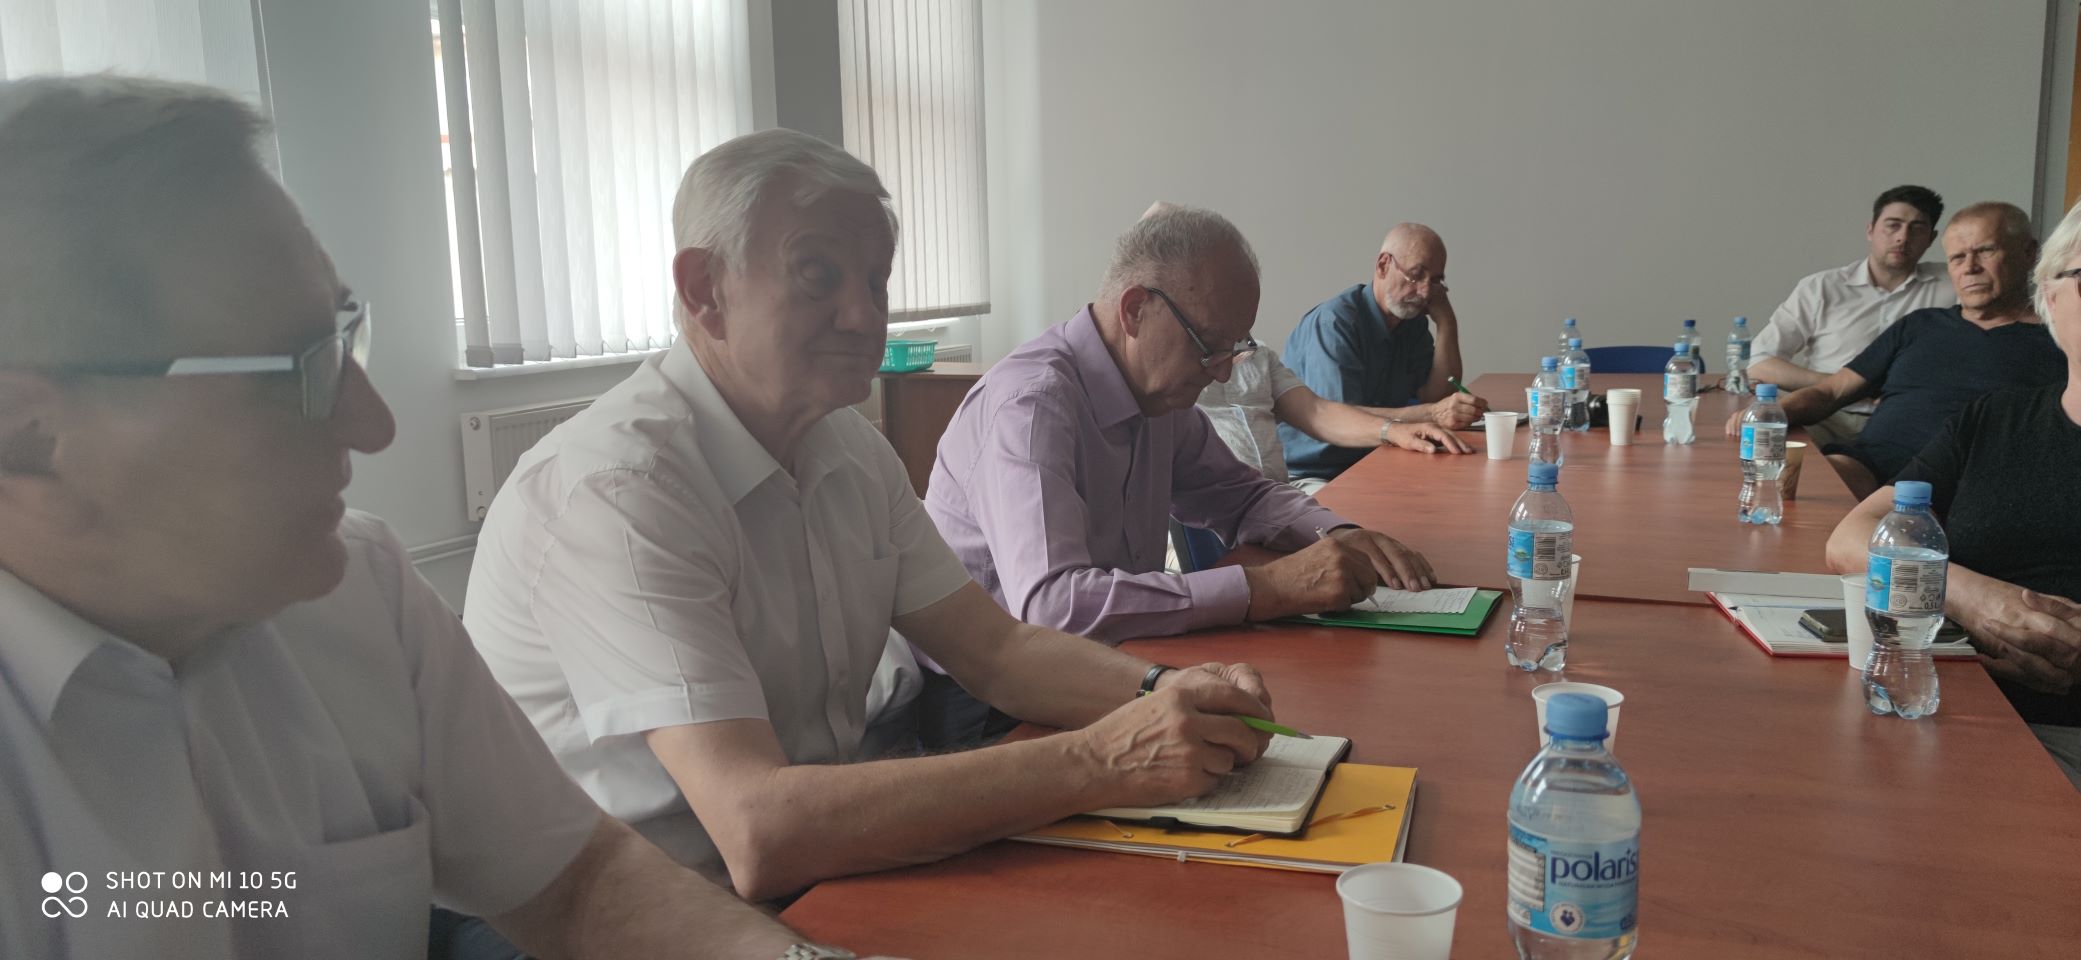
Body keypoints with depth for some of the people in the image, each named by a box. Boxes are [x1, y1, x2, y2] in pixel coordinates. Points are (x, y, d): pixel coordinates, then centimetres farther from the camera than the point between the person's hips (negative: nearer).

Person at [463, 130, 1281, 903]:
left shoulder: (848, 449, 6)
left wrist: (1158, 695, -14)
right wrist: (1099, 762, -30)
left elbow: (994, 650, 5)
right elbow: (760, 835, -29)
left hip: (820, 867, 7)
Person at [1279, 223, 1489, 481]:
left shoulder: (1412, 322, 10)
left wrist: (1446, 321, -4)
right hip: (1310, 476, -8)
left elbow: (1435, 396, 1)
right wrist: (1433, 414, -35)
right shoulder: (1333, 322, -17)